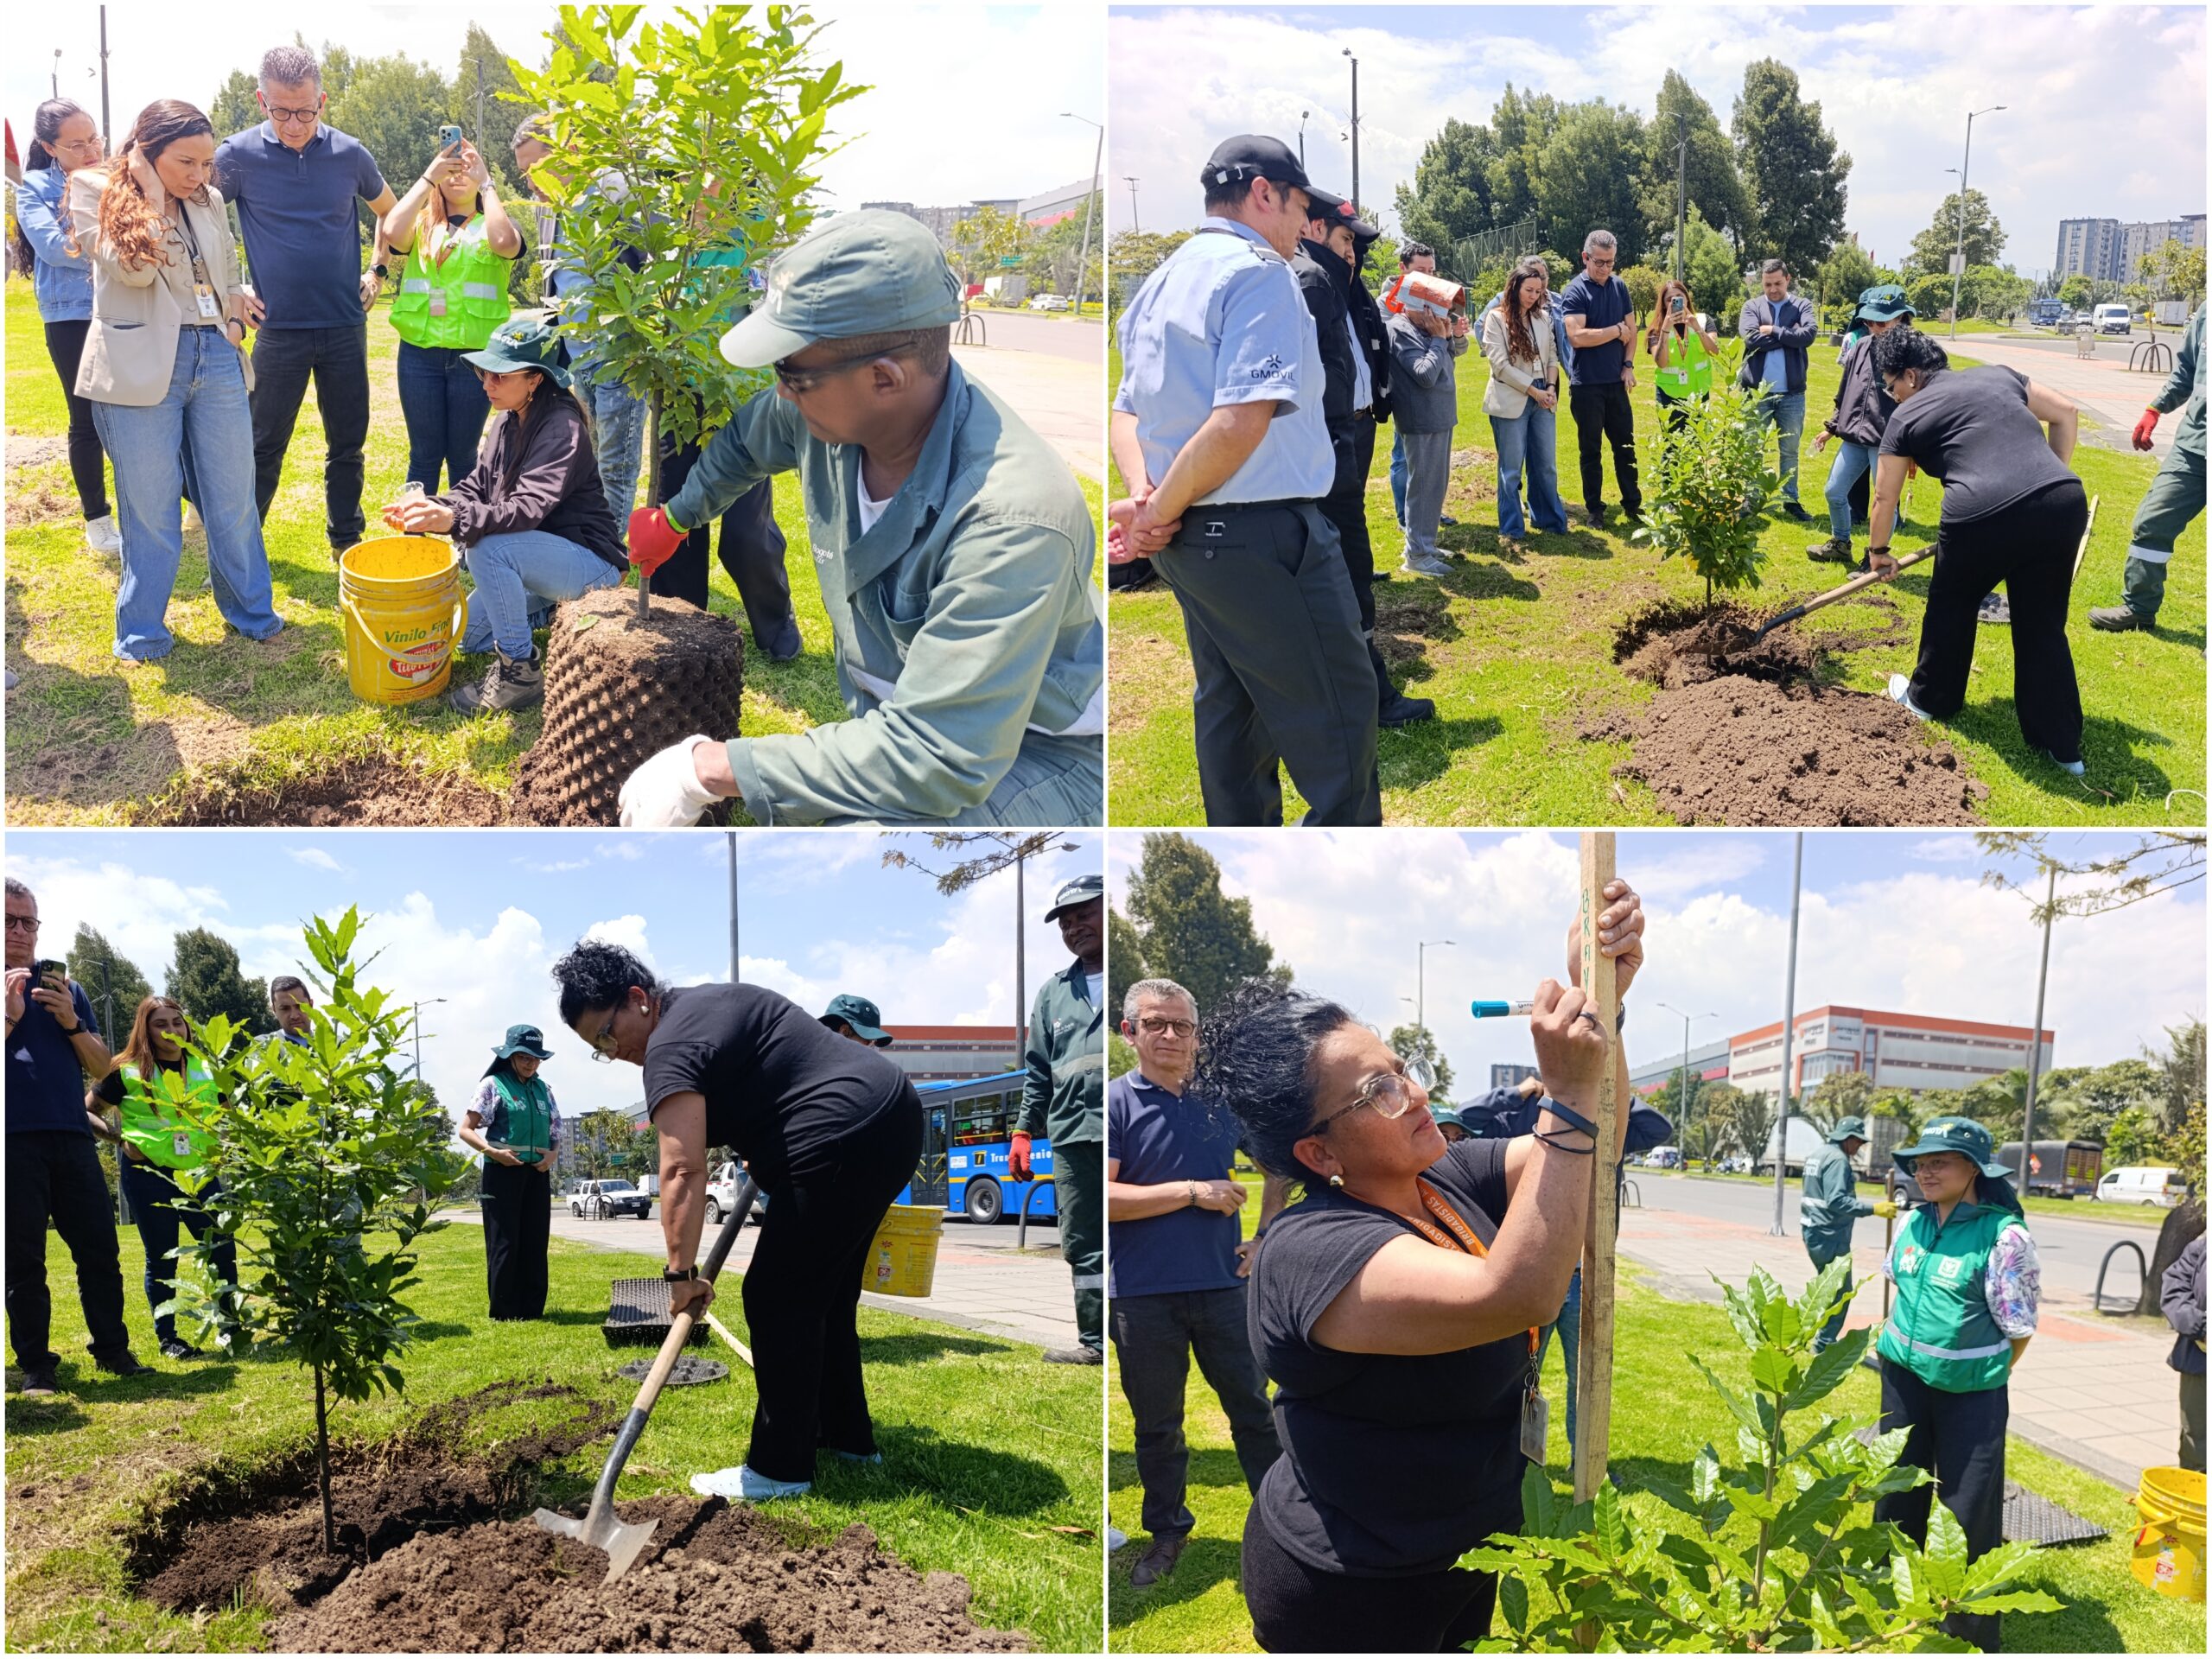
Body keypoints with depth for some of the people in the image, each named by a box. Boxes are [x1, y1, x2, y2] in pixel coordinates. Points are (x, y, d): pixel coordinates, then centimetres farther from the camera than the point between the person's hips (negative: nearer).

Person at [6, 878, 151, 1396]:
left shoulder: (65, 987, 14)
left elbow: (101, 1066, 11)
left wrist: (71, 1022, -5)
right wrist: (11, 1017, -16)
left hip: (72, 1137, 3)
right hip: (14, 1141, -3)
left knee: (100, 1251, 2)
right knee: (24, 1261, 1)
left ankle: (113, 1351, 12)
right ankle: (36, 1366, 7)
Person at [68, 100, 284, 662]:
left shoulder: (208, 200, 10)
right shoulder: (94, 189, -4)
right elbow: (134, 269, -17)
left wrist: (235, 322, 6)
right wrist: (153, 195, -12)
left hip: (217, 359, 4)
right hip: (142, 367, -4)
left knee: (234, 500, 9)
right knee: (150, 509, 3)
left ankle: (253, 613, 25)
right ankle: (142, 633, 17)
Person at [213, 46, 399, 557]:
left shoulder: (350, 153, 0)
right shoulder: (239, 155, -6)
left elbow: (389, 212, 20)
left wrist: (377, 271, 11)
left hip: (346, 327, 2)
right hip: (279, 329, -2)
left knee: (347, 446, 10)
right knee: (264, 447, 4)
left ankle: (347, 545, 22)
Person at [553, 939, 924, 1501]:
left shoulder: (670, 1049, -12)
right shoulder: (709, 1001, 18)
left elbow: (682, 1170, -23)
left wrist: (681, 1274, -22)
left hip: (842, 1142, -11)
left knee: (776, 1302, -4)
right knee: (826, 1296, 20)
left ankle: (779, 1469, 2)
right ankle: (847, 1437, 29)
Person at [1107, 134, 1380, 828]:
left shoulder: (1158, 284, 16)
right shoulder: (1258, 272, -13)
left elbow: (1125, 412, 18)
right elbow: (1241, 422, -24)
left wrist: (1145, 494, 0)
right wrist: (1161, 509, -13)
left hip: (1189, 540, 10)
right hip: (1265, 535, -10)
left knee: (1230, 718, 16)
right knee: (1337, 725, -3)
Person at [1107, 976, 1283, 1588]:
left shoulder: (1220, 1101, 7)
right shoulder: (1115, 1102, -4)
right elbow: (1105, 1198, -15)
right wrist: (1193, 1192, -16)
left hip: (1221, 1285, 2)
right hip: (1143, 1296, -2)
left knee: (1254, 1410, 8)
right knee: (1156, 1425, 11)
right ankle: (1168, 1532, 27)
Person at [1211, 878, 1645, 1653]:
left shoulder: (1446, 1178, -1)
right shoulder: (1310, 1253, -28)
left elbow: (1593, 1148, -3)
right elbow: (1515, 1295, -40)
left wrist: (1598, 1001, -20)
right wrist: (1566, 1092, -42)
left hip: (1466, 1554, 8)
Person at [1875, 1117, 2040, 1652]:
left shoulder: (2004, 1235, -18)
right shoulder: (1913, 1223, -1)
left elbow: (2020, 1328, -11)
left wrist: (1980, 1375, 1)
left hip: (1970, 1391, -6)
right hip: (1904, 1379, 6)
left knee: (1970, 1512, 0)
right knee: (1897, 1492, 18)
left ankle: (1971, 1634, 14)